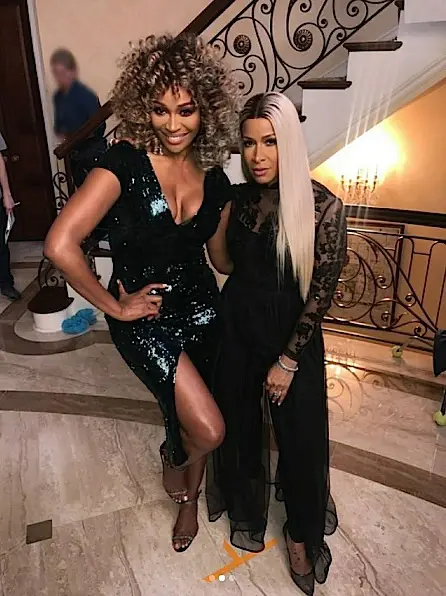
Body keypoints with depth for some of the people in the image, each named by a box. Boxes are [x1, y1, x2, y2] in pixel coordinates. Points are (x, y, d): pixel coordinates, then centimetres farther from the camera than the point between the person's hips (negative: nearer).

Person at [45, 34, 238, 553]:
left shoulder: (214, 179, -1)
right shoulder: (125, 163, -19)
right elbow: (60, 244, -25)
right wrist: (115, 307, -17)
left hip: (200, 307, 5)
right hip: (144, 316, -4)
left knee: (188, 417, 19)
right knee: (208, 430, -8)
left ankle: (189, 498, 50)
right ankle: (173, 455, 32)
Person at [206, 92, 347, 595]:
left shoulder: (322, 205, -15)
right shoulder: (238, 198, -3)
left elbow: (322, 290, -15)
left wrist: (288, 361, -13)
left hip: (293, 334, -3)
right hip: (237, 327, 4)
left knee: (299, 436, 10)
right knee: (240, 425, 18)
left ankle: (300, 535, 39)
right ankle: (247, 511, 47)